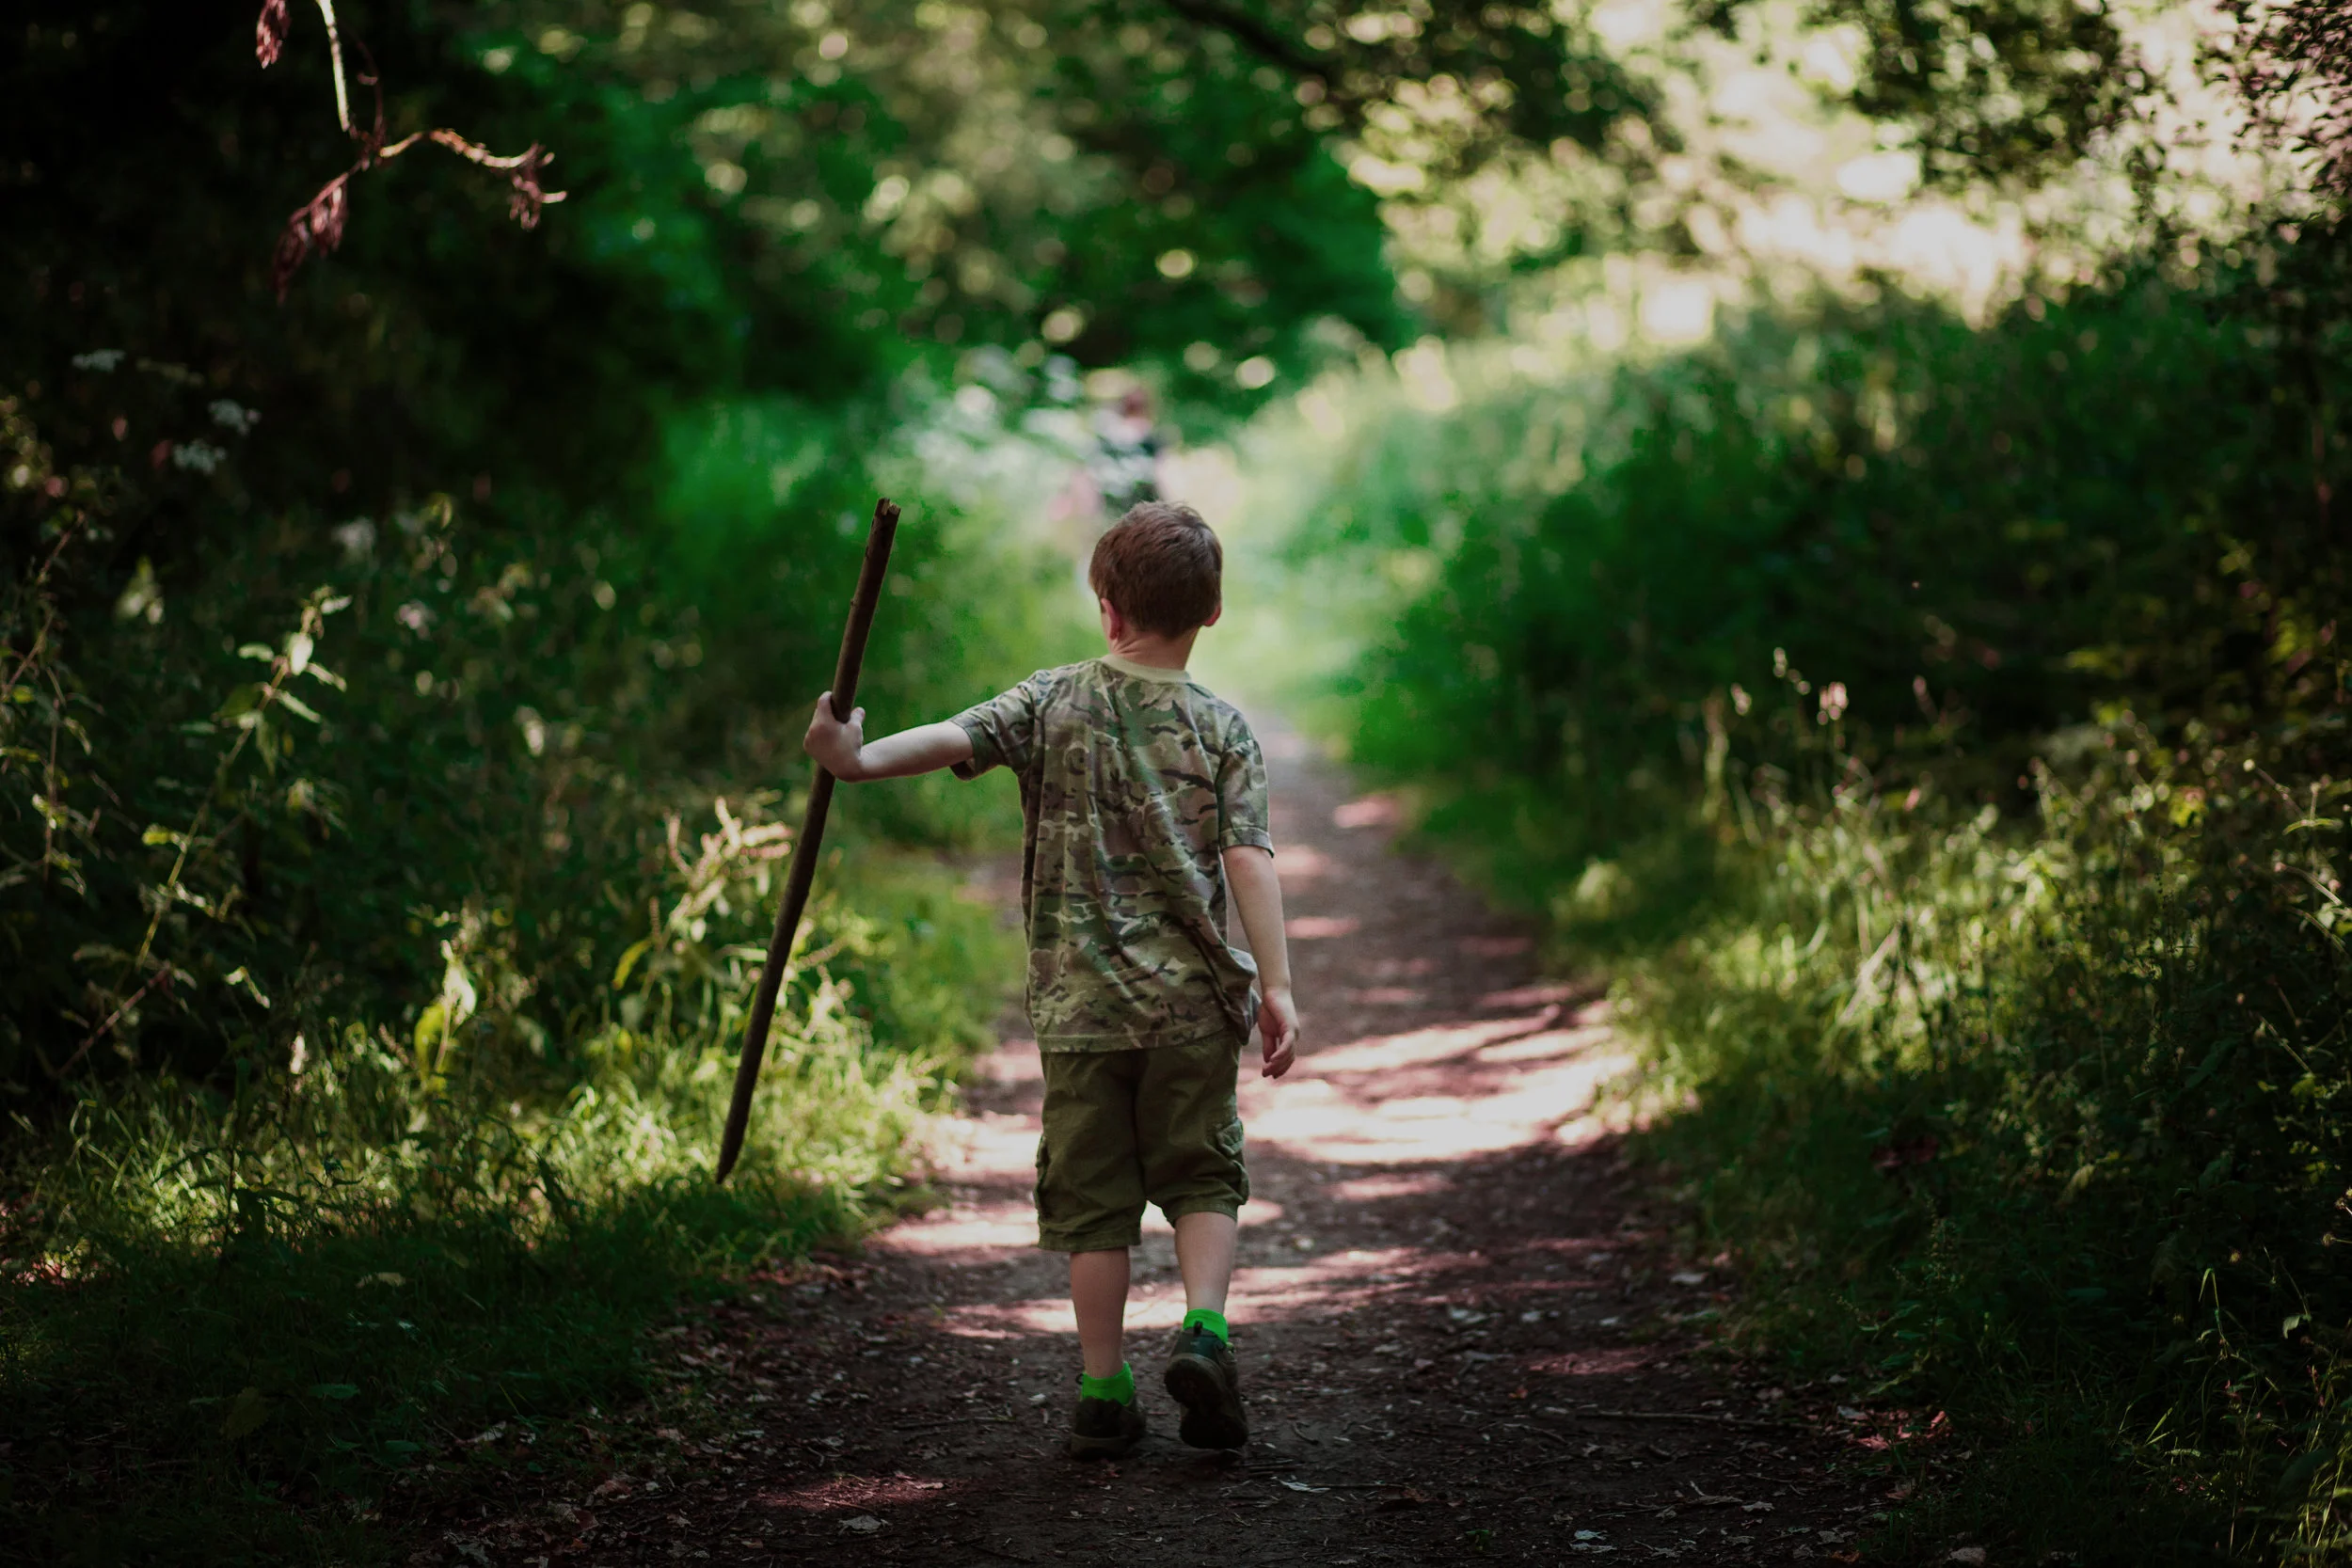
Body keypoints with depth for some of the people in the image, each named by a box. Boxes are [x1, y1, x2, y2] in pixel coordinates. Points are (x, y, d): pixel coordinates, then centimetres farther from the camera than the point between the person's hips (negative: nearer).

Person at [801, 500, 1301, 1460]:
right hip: (1194, 1001, 0)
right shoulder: (1222, 727, -1)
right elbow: (1248, 859, -8)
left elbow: (957, 738, -18)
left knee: (1092, 1196, 8)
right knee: (1200, 1176, 14)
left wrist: (861, 759, -24)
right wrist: (1276, 986, -9)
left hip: (1080, 1003, 0)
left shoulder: (1052, 702, 0)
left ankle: (1103, 1395, 8)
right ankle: (1203, 1329, -9)